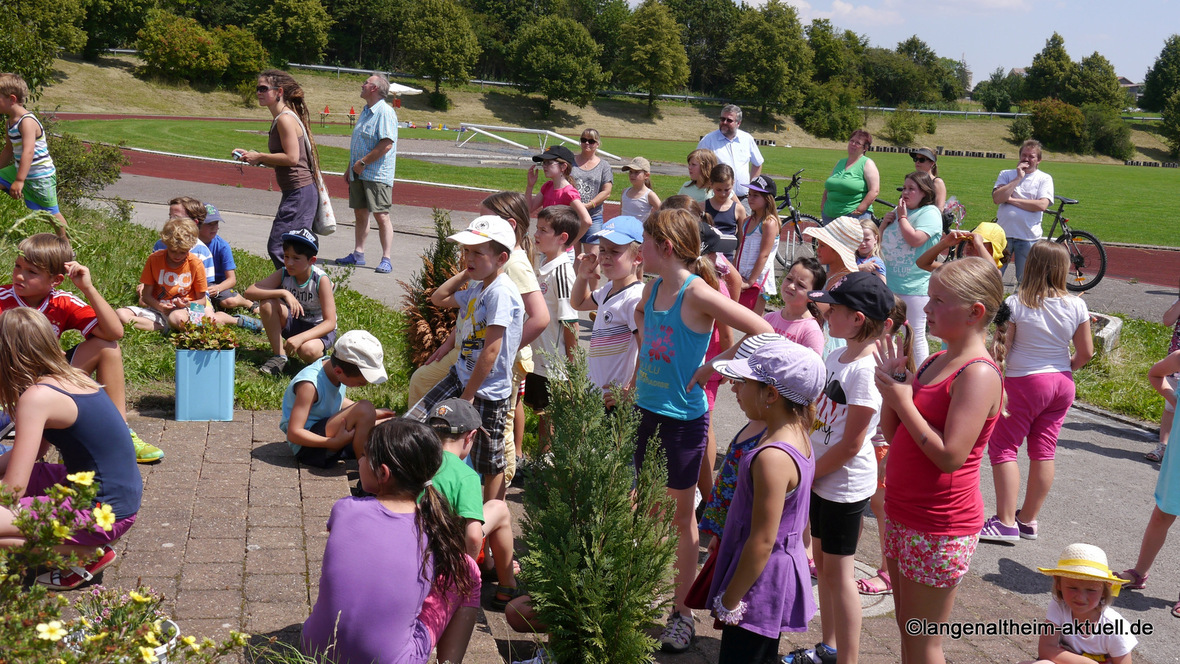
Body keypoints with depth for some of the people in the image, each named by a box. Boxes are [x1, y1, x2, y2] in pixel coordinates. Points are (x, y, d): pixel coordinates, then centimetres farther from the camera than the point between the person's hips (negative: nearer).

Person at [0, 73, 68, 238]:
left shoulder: (27, 122, -24)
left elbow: (28, 151, -34)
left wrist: (19, 180, -40)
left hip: (40, 176, -10)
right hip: (19, 170, 10)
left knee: (52, 214, -1)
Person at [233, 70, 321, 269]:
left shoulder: (285, 119, -13)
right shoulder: (280, 118, 17)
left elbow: (291, 157, -20)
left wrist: (259, 157, -11)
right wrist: (255, 158, 10)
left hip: (299, 192, -10)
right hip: (297, 193, 10)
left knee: (278, 248, -10)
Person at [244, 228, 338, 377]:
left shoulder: (321, 280, -24)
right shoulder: (283, 274, -13)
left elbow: (330, 322, -28)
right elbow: (249, 291, -23)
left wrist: (300, 337, -42)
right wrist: (283, 293, -37)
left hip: (319, 329, -4)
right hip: (294, 323, 4)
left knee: (307, 350, -38)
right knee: (267, 302, -23)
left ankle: (320, 354, 1)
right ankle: (279, 356, -12)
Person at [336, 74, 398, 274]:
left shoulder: (385, 112, -14)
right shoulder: (366, 111, 17)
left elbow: (386, 144, -22)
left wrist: (362, 163, -18)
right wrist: (350, 168, 20)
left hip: (377, 174, -9)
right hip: (359, 174, 9)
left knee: (381, 215, -8)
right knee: (360, 213, 12)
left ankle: (386, 259, -5)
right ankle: (358, 254, 20)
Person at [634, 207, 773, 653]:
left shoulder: (696, 293, -20)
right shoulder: (654, 288, 2)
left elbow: (762, 332, -25)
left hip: (683, 418, -7)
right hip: (645, 410, 7)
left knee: (681, 514, 7)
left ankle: (682, 612, 21)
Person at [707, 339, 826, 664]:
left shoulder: (772, 458, -28)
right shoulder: (798, 436, 1)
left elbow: (762, 543, -25)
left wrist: (729, 602, -16)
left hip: (761, 577, -9)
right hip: (786, 564, 9)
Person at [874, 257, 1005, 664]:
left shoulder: (978, 374, -20)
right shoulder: (937, 361, 9)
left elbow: (950, 456, -27)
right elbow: (893, 434, 12)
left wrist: (903, 401, -19)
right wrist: (892, 381, -1)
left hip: (940, 528, -9)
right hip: (902, 515, 9)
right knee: (907, 628, 20)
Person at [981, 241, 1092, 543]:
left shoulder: (1016, 304, -14)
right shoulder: (1076, 306, -3)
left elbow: (1000, 348, -14)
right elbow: (1086, 352, 2)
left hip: (1024, 383, -5)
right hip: (1062, 384, 5)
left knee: (1003, 447, 4)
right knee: (1044, 451, 11)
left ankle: (1006, 522, 1)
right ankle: (1028, 520, 21)